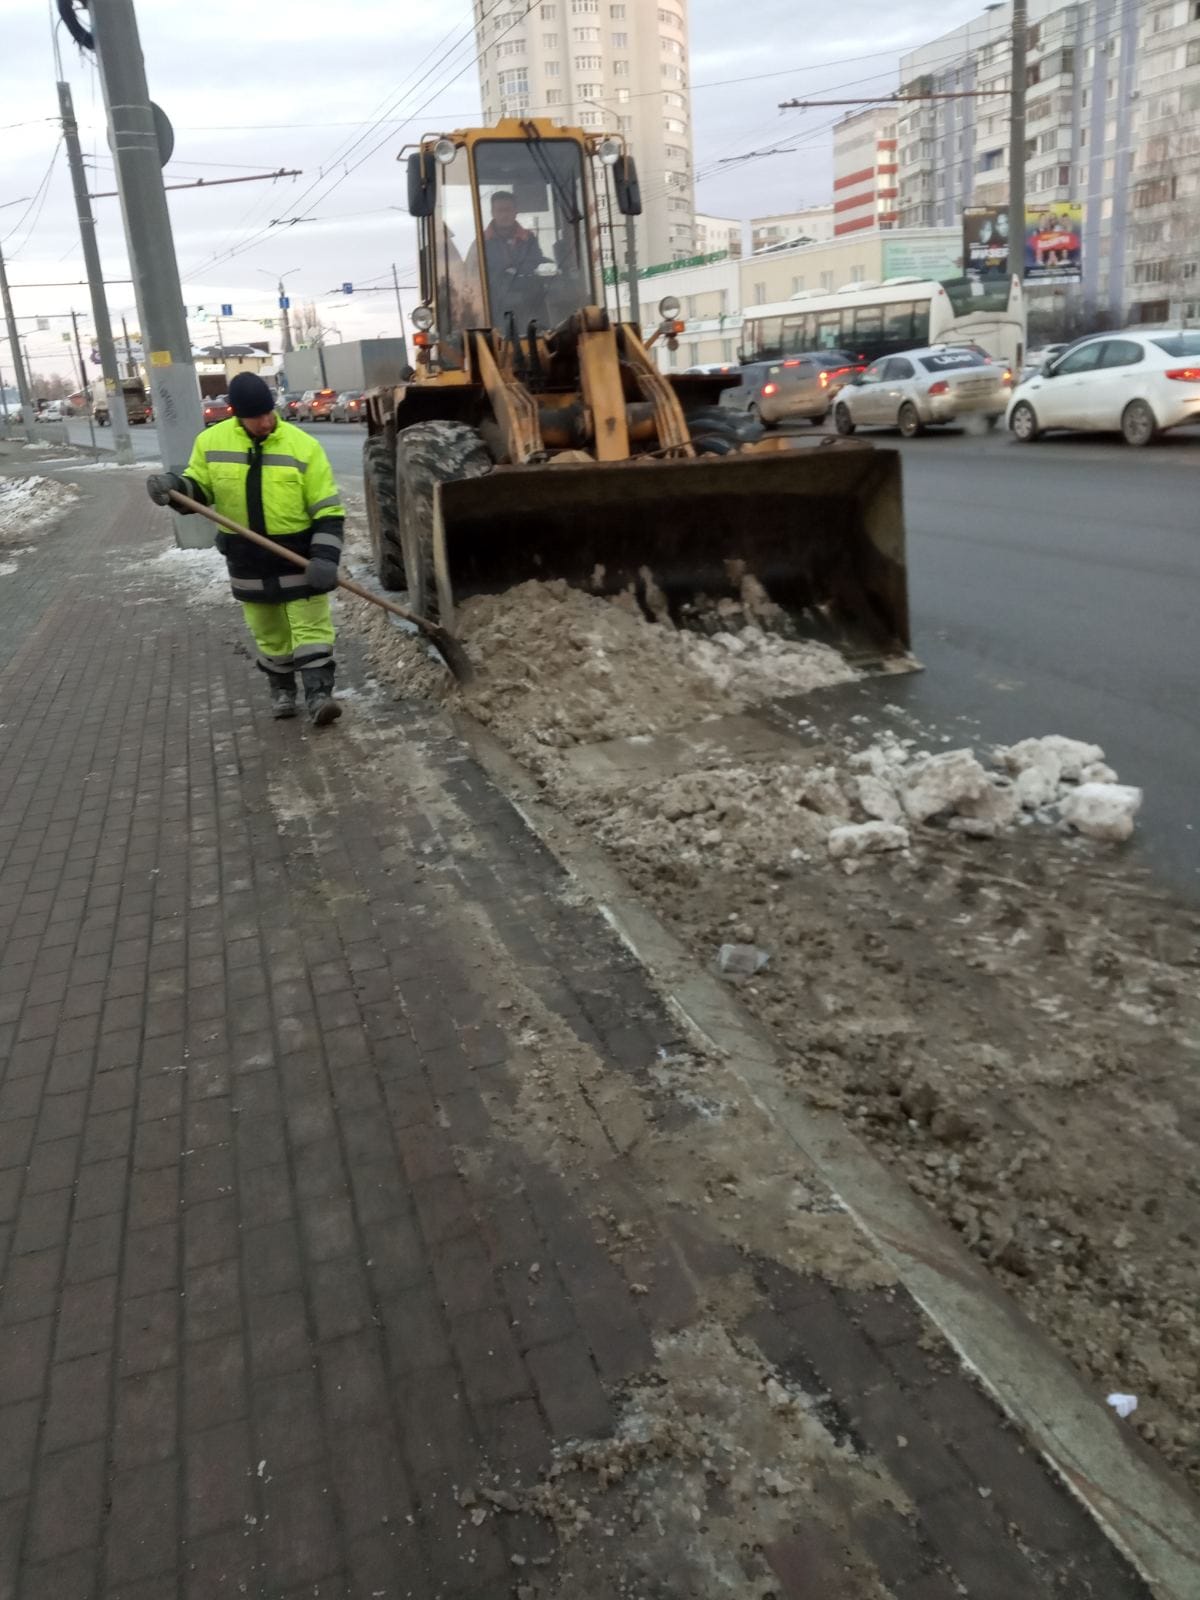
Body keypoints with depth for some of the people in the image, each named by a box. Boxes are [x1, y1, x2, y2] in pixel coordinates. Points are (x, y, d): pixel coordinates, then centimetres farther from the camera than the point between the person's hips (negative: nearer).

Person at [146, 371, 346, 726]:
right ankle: (281, 690, 29)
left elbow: (328, 510, -12)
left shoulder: (303, 446, -11)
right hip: (248, 559, 3)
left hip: (299, 555, -3)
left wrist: (325, 557, -22)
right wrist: (174, 486, -15)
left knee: (311, 627, -4)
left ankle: (318, 696, -3)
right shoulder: (211, 442, -3)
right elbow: (199, 489, 9)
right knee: (269, 633, 14)